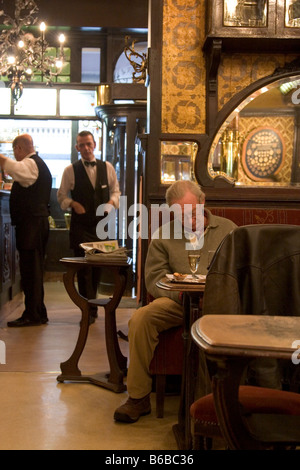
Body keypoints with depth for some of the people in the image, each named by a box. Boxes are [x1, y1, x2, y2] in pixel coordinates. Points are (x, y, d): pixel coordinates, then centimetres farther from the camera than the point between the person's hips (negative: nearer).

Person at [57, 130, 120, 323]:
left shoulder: (107, 167, 7)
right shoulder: (70, 170, 1)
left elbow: (115, 190, 14)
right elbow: (62, 196, 6)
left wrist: (111, 202, -6)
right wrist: (72, 203, -13)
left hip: (102, 223, 3)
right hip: (80, 225, -2)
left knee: (98, 266, 11)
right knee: (84, 267, -6)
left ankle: (90, 305, 29)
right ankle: (90, 310, -1)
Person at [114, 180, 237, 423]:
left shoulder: (227, 229, 13)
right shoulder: (162, 236, 15)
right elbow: (154, 278, 5)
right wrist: (180, 293, -15)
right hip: (177, 303, 1)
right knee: (140, 318, -27)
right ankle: (138, 398, -15)